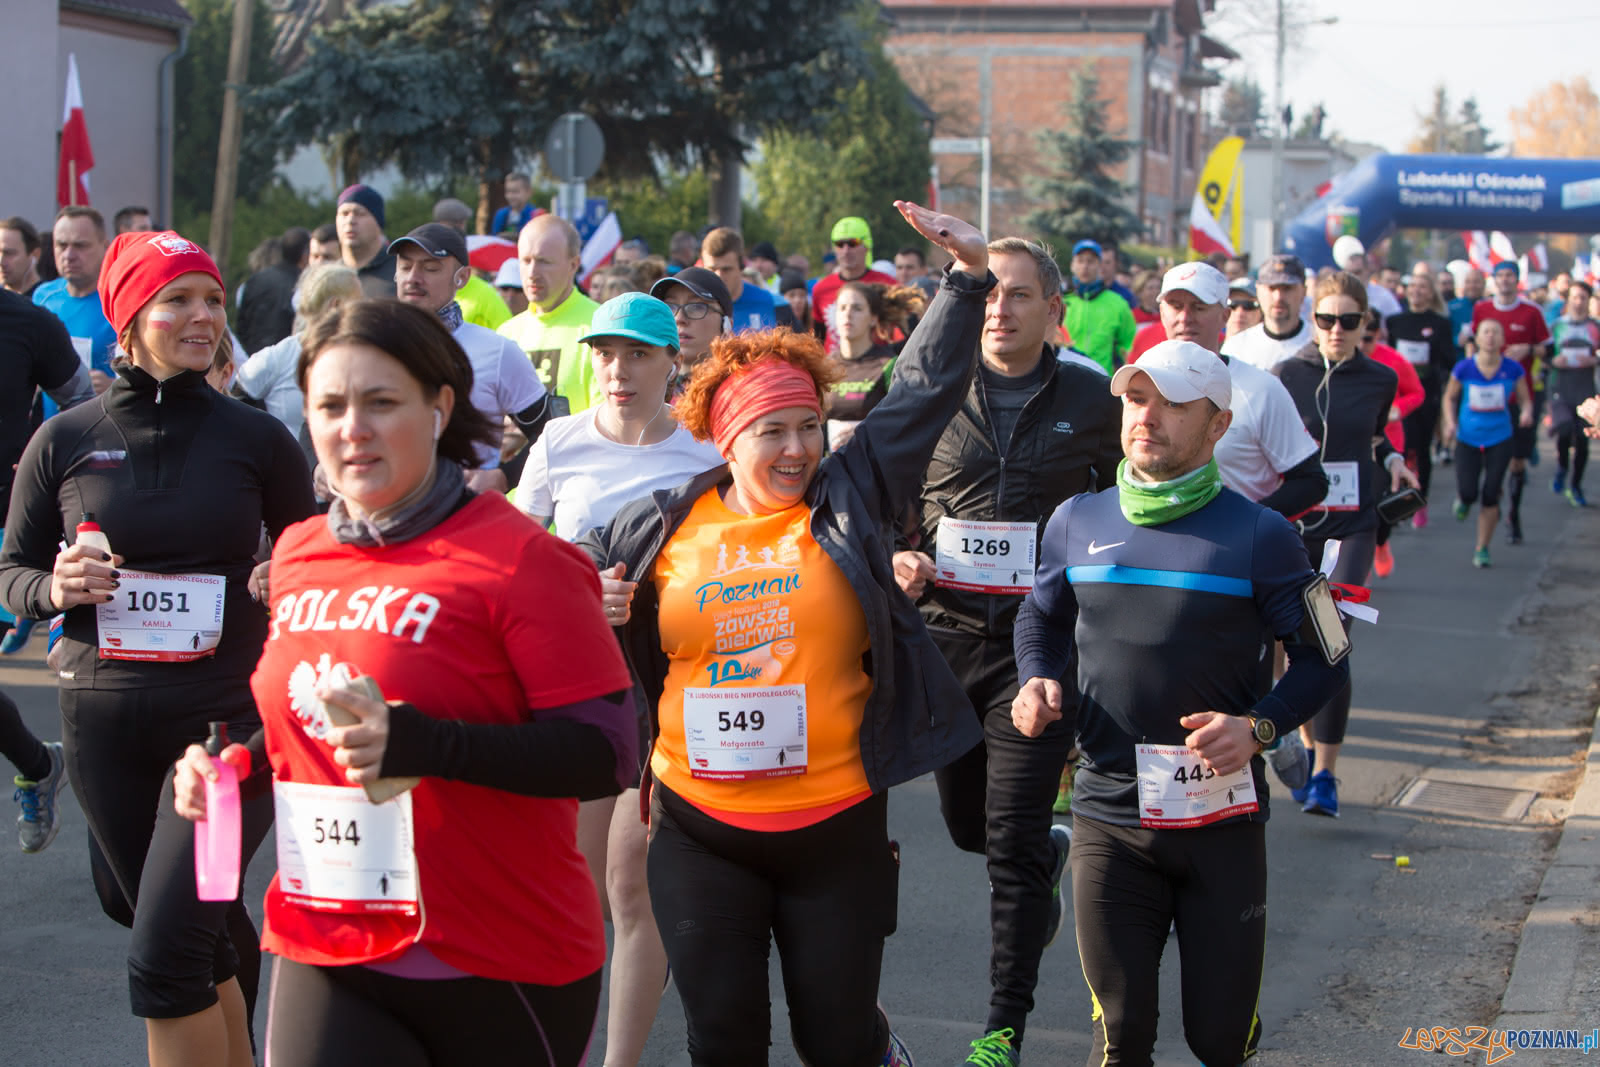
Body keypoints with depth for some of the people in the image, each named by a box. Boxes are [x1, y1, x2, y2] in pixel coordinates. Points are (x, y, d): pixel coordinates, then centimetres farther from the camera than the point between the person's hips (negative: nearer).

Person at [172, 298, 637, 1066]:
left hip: (501, 970, -4)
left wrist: (420, 744, -27)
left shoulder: (518, 558, -12)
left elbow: (605, 753, -17)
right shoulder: (297, 556, 8)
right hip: (327, 953, 4)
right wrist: (237, 764, 5)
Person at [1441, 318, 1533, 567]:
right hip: (1468, 438, 0)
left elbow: (1525, 400, 4)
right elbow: (1450, 398, 6)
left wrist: (1526, 413, -18)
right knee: (1469, 493, -10)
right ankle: (1463, 500, 31)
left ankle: (1482, 549, 16)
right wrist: (1450, 423, -9)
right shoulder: (1464, 369, -9)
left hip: (1500, 440, 0)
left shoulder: (1513, 369, -8)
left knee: (1490, 495, 0)